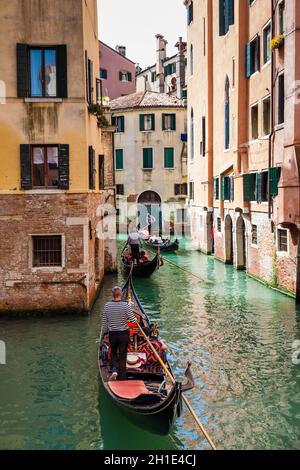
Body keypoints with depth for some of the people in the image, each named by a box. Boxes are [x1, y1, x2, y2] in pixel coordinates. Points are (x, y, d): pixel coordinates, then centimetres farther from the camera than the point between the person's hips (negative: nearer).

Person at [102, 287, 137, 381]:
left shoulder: (107, 306, -8)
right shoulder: (125, 305, -15)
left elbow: (104, 322, -1)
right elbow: (133, 320, -16)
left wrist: (104, 333, 13)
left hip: (112, 334, 2)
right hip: (124, 334, -2)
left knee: (113, 353, 23)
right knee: (122, 356, 9)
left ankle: (114, 370, 1)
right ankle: (122, 378, 13)